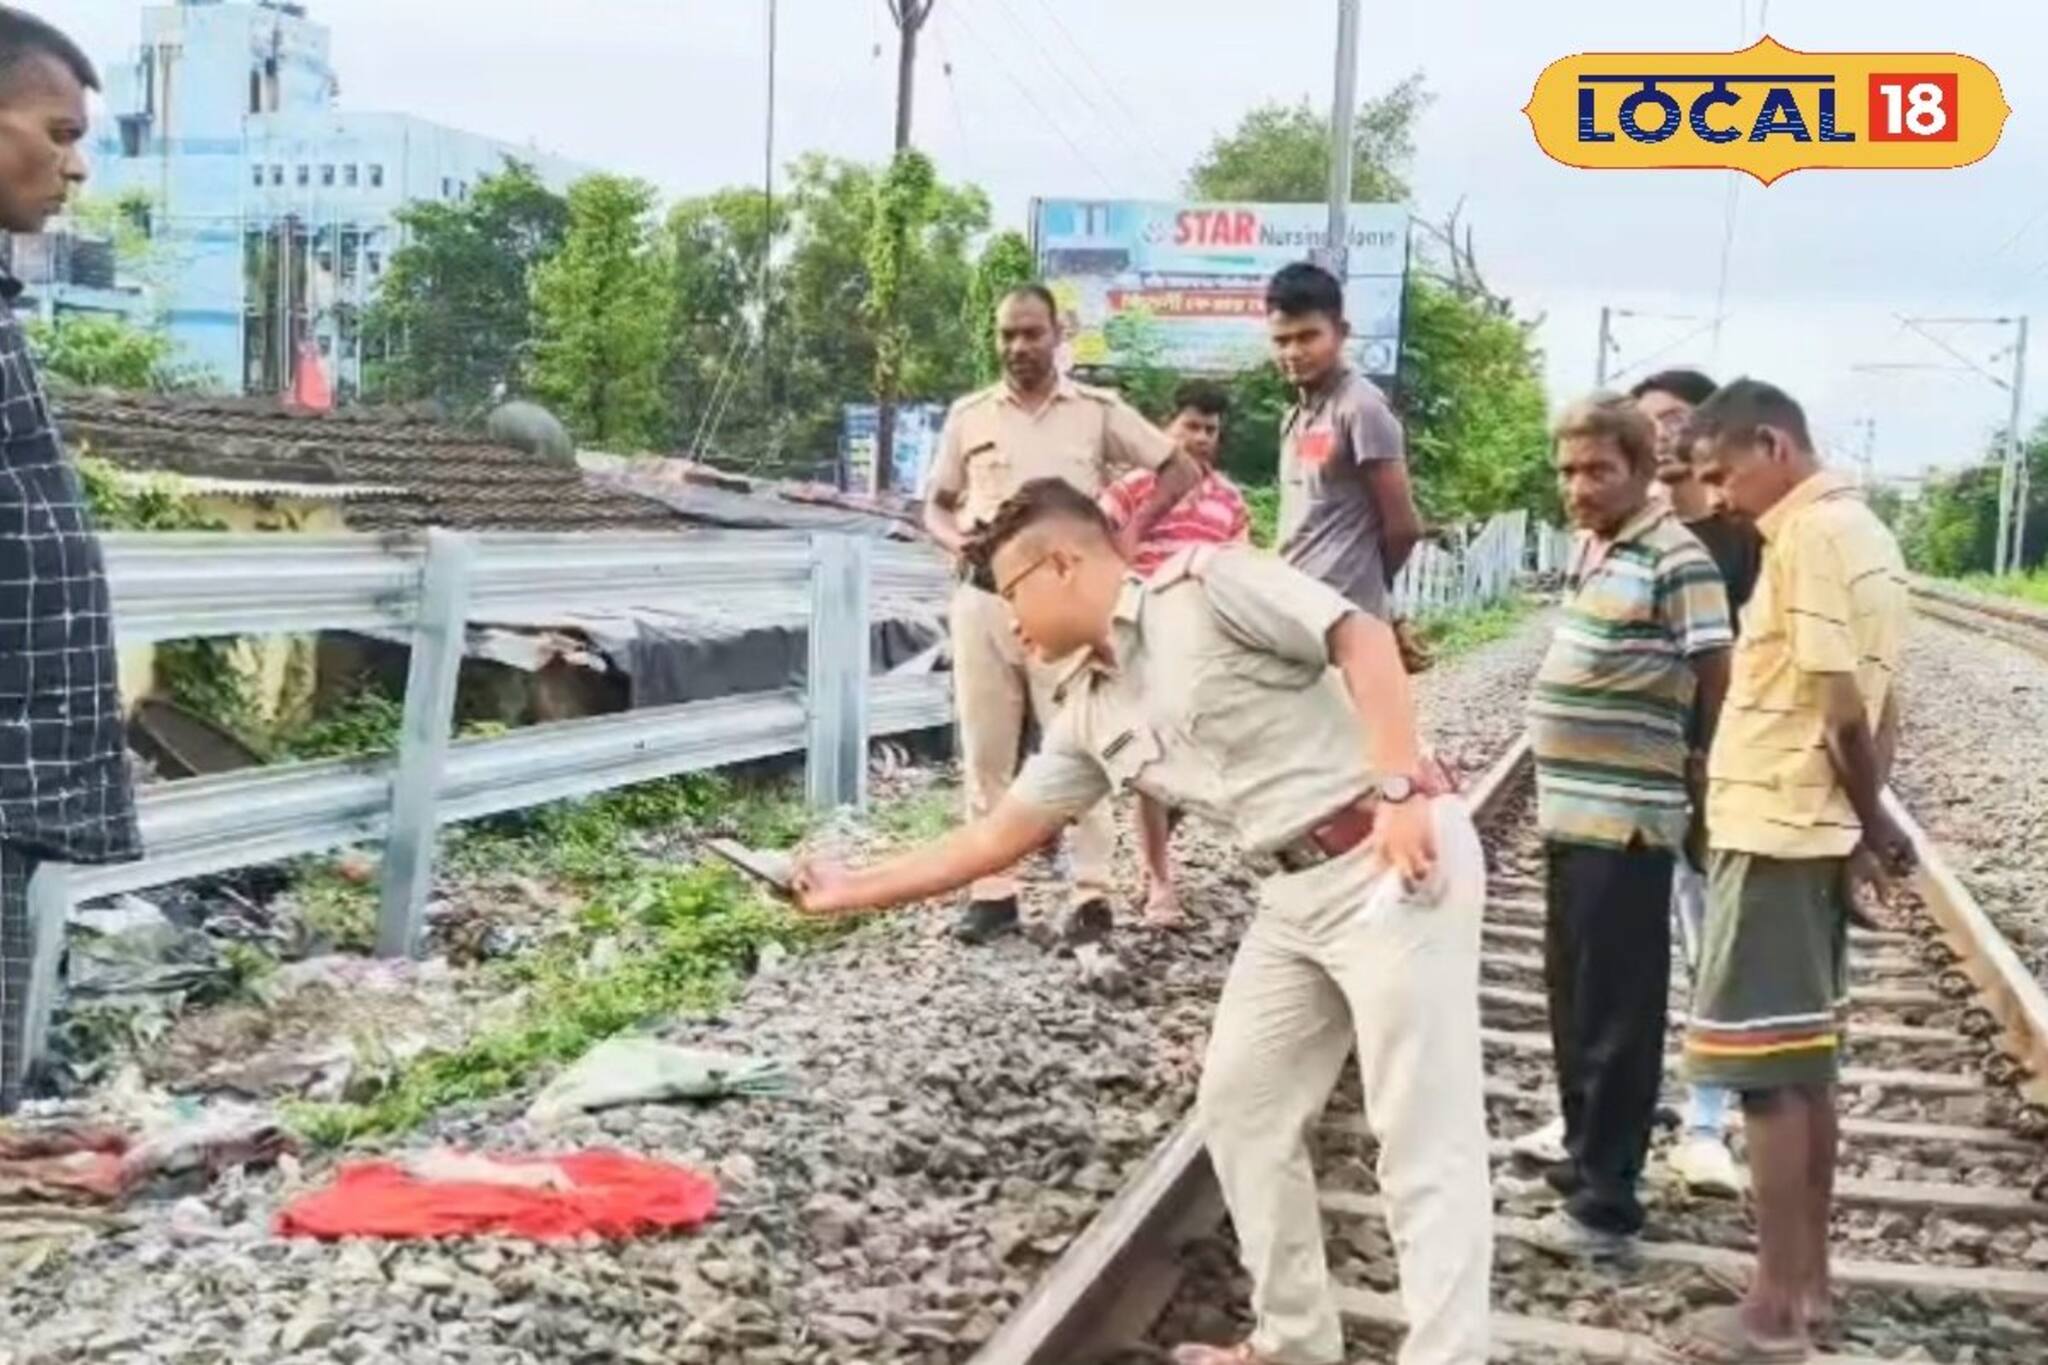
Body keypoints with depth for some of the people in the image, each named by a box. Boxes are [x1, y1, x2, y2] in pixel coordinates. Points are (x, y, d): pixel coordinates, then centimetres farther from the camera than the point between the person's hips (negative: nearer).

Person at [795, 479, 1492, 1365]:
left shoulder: (1203, 584, -8)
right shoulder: (1091, 713, 13)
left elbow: (1362, 637, -14)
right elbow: (999, 837, 17)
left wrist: (1401, 788, -23)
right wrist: (850, 892, 20)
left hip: (1395, 861, -9)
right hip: (1297, 895, 9)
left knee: (1422, 1141, -5)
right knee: (1241, 1112, 13)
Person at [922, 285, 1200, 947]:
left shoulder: (1099, 410, 3)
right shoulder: (968, 415, 9)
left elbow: (1182, 469, 6)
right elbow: (936, 504, 15)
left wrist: (1132, 531, -7)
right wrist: (955, 539, -7)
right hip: (985, 597, 3)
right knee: (985, 751, 4)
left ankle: (1092, 893, 4)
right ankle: (991, 891, 12)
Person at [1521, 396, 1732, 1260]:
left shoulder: (1676, 561, -16)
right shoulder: (1592, 547, 11)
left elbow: (1719, 688, -14)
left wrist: (1692, 785, -3)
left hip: (1626, 822, -9)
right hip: (1573, 813, 9)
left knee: (1615, 1016, -1)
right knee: (1574, 1004, 18)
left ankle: (1605, 1204, 8)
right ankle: (1587, 1157, 32)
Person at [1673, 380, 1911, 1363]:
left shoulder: (1808, 533, -16)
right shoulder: (1859, 529, 14)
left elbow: (1842, 704, -19)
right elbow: (1874, 701, 13)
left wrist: (1870, 815, -5)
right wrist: (1868, 815, 9)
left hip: (1776, 828, -10)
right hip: (1814, 826, 10)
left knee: (1764, 1069, -4)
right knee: (1806, 1061, 15)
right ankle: (1808, 1279, 24)